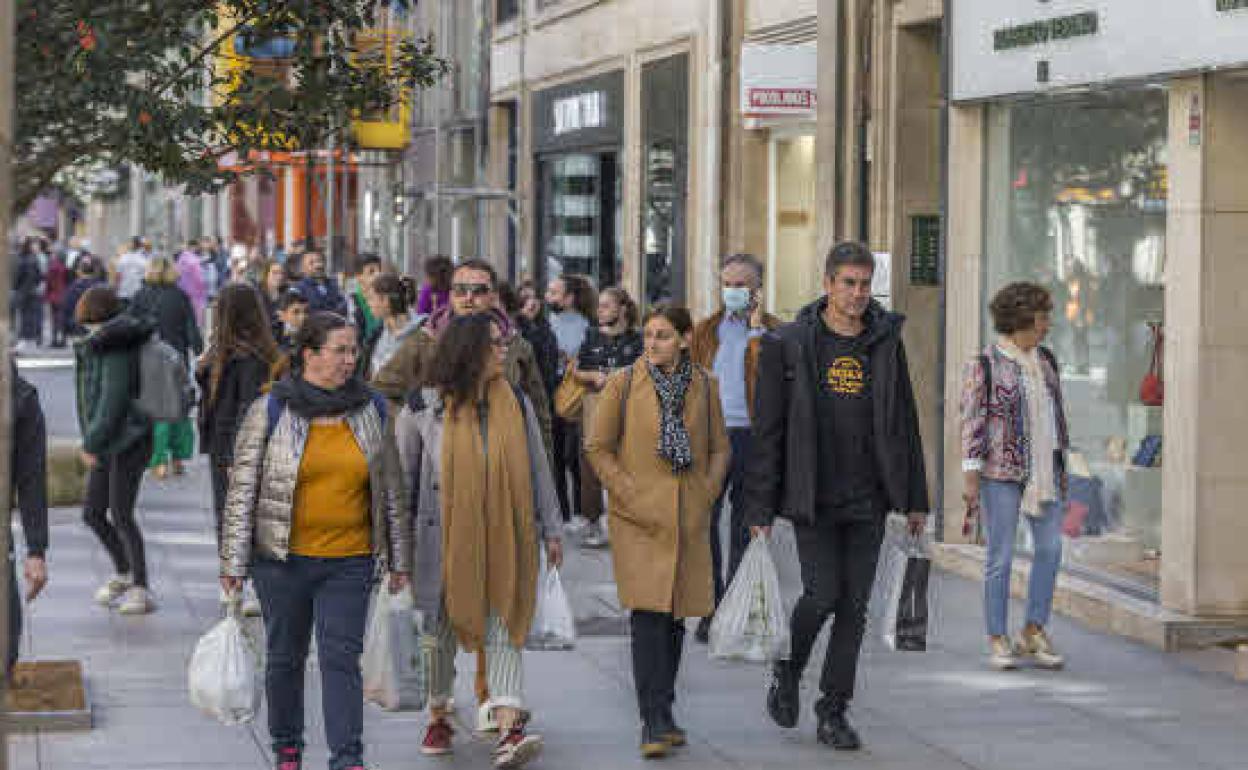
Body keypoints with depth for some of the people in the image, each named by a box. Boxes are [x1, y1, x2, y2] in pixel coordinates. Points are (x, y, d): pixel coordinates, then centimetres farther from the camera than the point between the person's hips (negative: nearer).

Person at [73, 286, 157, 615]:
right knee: (92, 514, 13)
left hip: (128, 442, -9)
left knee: (121, 515, -8)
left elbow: (113, 402, -22)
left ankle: (140, 590, -2)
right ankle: (123, 573, 30)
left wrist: (91, 444, -19)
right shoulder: (96, 346, 14)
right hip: (106, 445, 9)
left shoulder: (118, 349, -16)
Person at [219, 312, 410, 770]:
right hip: (283, 559, -1)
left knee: (342, 658, -6)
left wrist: (399, 559, 12)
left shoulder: (372, 410, 5)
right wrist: (233, 562, -5)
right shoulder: (270, 411, -4)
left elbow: (390, 488, 12)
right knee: (285, 657, 11)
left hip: (350, 560, 1)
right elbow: (242, 489, -2)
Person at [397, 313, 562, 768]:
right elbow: (401, 475, 7)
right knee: (442, 628, 9)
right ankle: (438, 718, 27)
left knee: (504, 629, -8)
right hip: (444, 541, -1)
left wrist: (550, 530, 11)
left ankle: (509, 729, -17)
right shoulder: (425, 408, -1)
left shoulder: (517, 405, 6)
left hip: (503, 540, 1)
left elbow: (538, 471, 12)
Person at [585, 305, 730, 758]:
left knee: (675, 617, 8)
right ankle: (656, 723, -15)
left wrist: (706, 496, 2)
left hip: (689, 521, 4)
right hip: (639, 518, -3)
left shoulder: (704, 386, 7)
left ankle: (660, 714, 21)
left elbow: (719, 449, 15)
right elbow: (597, 448, 1)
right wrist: (630, 495, -7)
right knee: (649, 615, -14)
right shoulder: (623, 384, -2)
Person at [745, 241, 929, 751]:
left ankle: (834, 710, 14)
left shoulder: (886, 342, 7)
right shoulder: (789, 345, -3)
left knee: (854, 606, 3)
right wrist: (761, 508, -5)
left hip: (869, 500, 3)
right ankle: (787, 671, 19)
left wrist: (915, 498, 10)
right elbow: (768, 431, -2)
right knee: (822, 594, -10)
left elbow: (905, 423, 13)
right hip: (813, 499, -3)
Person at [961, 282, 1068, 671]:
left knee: (1050, 548, -1)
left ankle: (1034, 632, 9)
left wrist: (1061, 464, 16)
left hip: (1043, 469, 6)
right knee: (1001, 556, -2)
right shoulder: (984, 365, -6)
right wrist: (971, 478, -13)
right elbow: (972, 422, -8)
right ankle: (998, 640, 6)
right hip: (1001, 470, -6)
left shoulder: (1045, 360, 11)